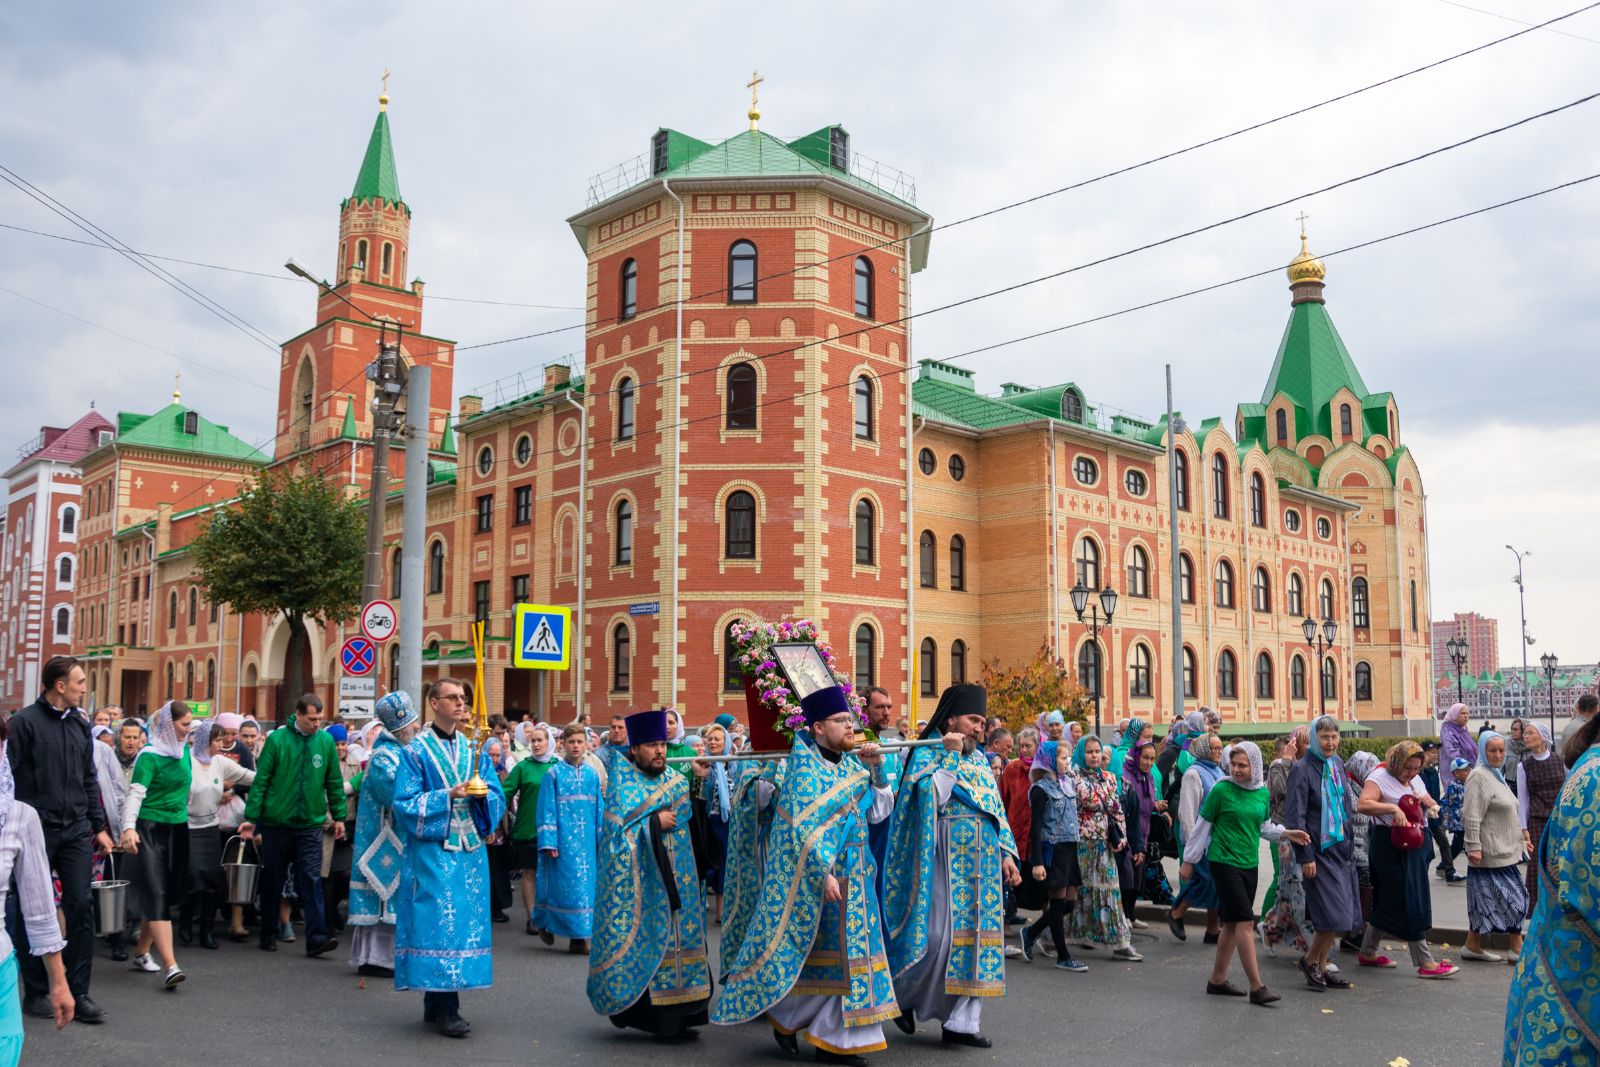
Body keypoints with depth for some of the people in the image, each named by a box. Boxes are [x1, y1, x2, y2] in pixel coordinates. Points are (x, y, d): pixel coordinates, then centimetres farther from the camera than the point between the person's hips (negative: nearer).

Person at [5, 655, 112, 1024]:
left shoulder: (80, 726, 12)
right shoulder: (25, 722, -6)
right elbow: (10, 776, -8)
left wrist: (99, 826, 13)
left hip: (76, 830, 5)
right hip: (36, 829, -5)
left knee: (80, 907, 0)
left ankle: (77, 993, 6)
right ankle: (36, 993, 16)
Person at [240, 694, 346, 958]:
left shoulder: (326, 741, 1)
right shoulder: (277, 739, -6)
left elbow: (334, 782, 8)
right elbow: (260, 780, -4)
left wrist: (339, 816, 7)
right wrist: (250, 817, -7)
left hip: (311, 824, 1)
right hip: (276, 822, -1)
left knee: (311, 881, -5)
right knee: (272, 881, 11)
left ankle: (316, 937, -7)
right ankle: (269, 934, 23)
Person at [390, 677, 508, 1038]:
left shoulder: (474, 749, 12)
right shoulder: (416, 751, -2)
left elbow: (497, 798, 10)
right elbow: (405, 804, -9)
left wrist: (483, 794, -12)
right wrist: (448, 796, -18)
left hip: (470, 850, 5)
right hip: (432, 851, -5)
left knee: (465, 920, 6)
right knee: (439, 922, -8)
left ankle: (435, 1004, 16)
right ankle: (445, 1008, -3)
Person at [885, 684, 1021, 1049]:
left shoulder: (979, 761, 16)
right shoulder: (926, 755, -3)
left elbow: (997, 810, 18)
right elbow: (932, 798, -19)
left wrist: (1006, 853, 10)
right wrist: (950, 756, -16)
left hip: (982, 864, 7)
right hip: (945, 860, -7)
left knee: (976, 935, 4)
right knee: (940, 936, -11)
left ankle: (962, 1022, 10)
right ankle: (903, 994, 15)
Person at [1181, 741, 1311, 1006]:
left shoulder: (1262, 792, 5)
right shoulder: (1221, 790, -11)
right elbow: (1202, 826, -3)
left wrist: (1287, 834, 0)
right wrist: (1188, 860, 1)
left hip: (1250, 864, 6)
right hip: (1224, 862, -6)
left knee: (1232, 924, 11)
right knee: (1244, 921, -11)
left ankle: (1217, 980, 22)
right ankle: (1257, 987, -10)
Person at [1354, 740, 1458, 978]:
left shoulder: (1415, 779, 16)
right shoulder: (1379, 778, -10)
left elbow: (1432, 805, 25)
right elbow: (1363, 805, -24)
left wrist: (1427, 802, 2)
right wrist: (1393, 808, -33)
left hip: (1415, 845, 9)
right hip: (1391, 846, -9)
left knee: (1388, 901, 13)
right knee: (1408, 903, -7)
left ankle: (1368, 952, 24)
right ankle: (1425, 963, -4)